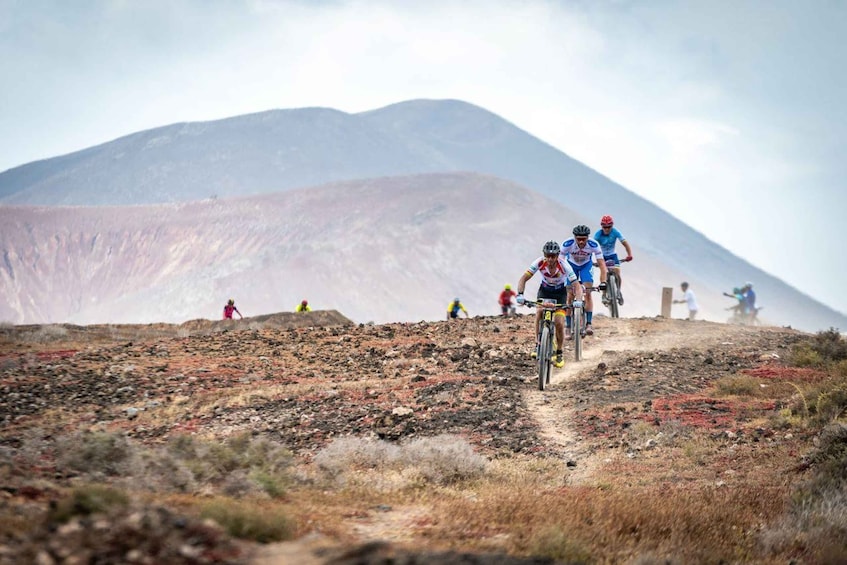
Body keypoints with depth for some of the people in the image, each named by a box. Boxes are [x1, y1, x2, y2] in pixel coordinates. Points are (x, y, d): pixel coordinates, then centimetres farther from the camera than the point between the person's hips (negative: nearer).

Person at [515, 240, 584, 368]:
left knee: (559, 323, -14)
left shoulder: (564, 266, -32)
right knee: (539, 312, -27)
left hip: (560, 292, -1)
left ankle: (559, 353, 7)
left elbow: (577, 285, -31)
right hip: (544, 290, 1)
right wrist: (520, 294, -41)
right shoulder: (539, 263, -28)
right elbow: (524, 279, -24)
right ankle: (538, 345, -13)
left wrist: (578, 300, -50)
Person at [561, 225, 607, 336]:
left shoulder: (594, 245, -33)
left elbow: (602, 264, -30)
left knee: (588, 293, -16)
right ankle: (568, 327, -1)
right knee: (570, 295, -7)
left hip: (586, 265, 0)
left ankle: (588, 324, -14)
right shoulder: (567, 244, -34)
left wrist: (603, 282, -40)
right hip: (571, 264, 0)